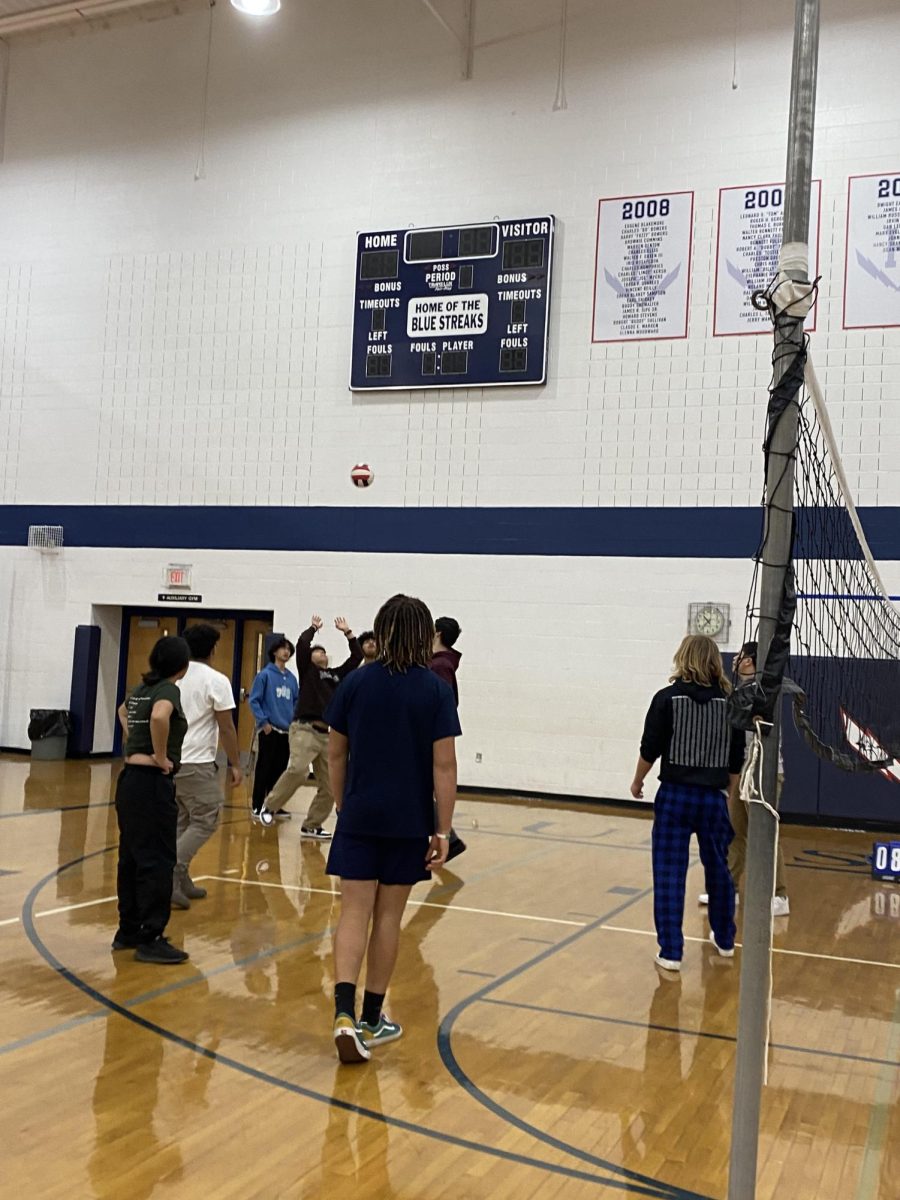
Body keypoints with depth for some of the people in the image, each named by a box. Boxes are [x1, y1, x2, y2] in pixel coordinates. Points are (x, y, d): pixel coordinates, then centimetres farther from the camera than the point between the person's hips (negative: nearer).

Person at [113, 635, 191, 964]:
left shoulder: (143, 688, 13)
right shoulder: (169, 690, -12)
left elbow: (123, 711, 36)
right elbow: (159, 717, -36)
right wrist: (160, 756, -22)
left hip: (130, 779, 9)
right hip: (152, 784, -9)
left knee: (132, 857, 15)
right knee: (157, 861, -4)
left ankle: (129, 930, 24)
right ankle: (150, 939, 0)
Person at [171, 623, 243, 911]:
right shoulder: (216, 680, -9)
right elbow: (226, 728, -8)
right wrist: (235, 764, 1)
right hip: (197, 763, -6)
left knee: (179, 822, 16)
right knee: (205, 822, 2)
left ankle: (181, 882, 18)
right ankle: (171, 873, -11)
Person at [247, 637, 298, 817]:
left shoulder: (292, 678, 9)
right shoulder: (265, 674, -5)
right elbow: (254, 700, -7)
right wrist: (263, 721, -13)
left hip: (287, 731, 5)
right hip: (269, 730, -5)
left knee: (281, 770, 9)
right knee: (264, 769, -2)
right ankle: (257, 806, 6)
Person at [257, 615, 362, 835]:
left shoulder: (337, 675, 20)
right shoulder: (307, 670, 8)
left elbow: (357, 656, 21)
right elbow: (302, 644, -6)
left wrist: (347, 632, 19)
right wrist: (313, 628, 10)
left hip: (326, 734, 6)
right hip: (304, 730, -6)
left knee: (329, 785, 3)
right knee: (298, 770, -26)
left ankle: (311, 825, 14)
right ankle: (270, 806, -7)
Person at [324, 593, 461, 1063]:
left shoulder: (355, 683, -1)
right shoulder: (436, 690, -7)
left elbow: (336, 754, 4)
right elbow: (444, 765, -10)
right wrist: (443, 831, -5)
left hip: (359, 818, 1)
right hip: (409, 821, -1)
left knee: (354, 912, 3)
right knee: (388, 916, 10)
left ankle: (345, 1013, -14)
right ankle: (371, 1019, 20)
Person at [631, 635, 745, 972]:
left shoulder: (668, 698, -7)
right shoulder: (730, 703, 0)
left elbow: (650, 749, -5)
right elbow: (736, 760, 6)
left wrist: (637, 781, 12)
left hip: (675, 795, -3)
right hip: (713, 798, 3)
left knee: (669, 874, 2)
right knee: (718, 868, 19)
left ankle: (670, 952, 2)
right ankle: (724, 939, 36)